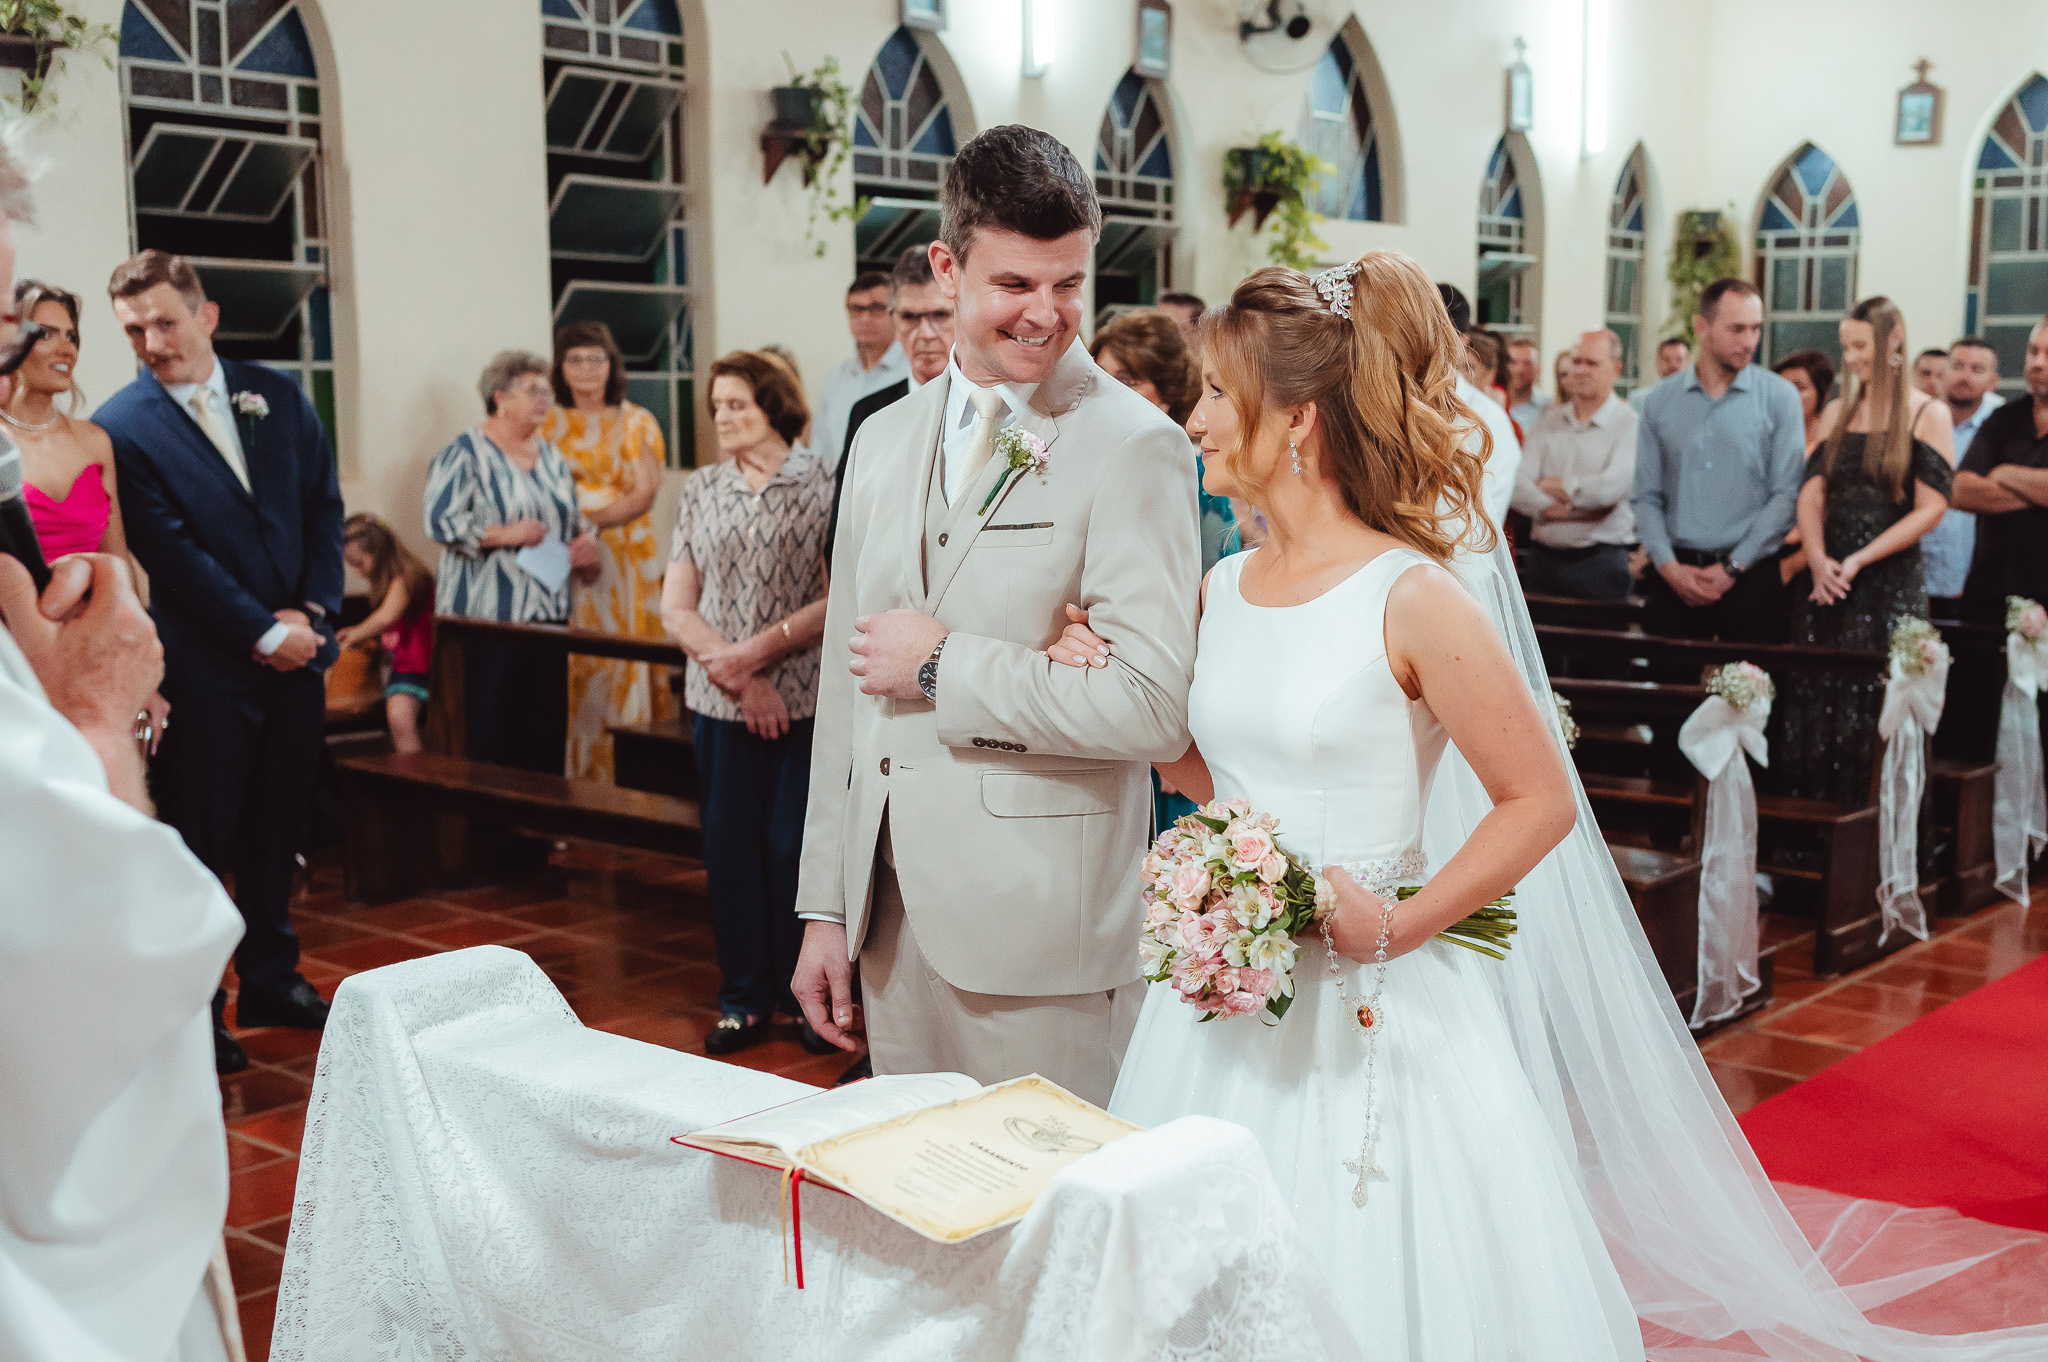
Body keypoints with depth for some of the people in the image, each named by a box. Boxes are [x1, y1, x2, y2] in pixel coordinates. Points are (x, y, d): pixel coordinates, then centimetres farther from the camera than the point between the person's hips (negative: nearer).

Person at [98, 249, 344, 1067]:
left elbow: (324, 506, 7)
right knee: (200, 841, 3)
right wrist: (263, 633, -13)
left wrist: (310, 609, -5)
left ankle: (271, 980, 29)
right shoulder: (123, 427, -8)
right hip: (205, 667, -5)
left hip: (295, 652, 5)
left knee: (277, 829, 14)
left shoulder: (277, 395, 7)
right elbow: (173, 555, -13)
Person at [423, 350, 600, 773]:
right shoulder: (466, 452, -3)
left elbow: (576, 519, 25)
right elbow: (440, 520, -11)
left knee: (546, 727, 5)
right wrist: (505, 534, -18)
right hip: (485, 616, -6)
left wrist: (587, 540, 3)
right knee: (487, 735, -6)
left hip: (548, 612, 6)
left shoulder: (552, 457, 17)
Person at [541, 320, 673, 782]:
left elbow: (646, 491, -4)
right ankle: (576, 773, 1)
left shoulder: (636, 422, 7)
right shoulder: (549, 423, 11)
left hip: (625, 552, -1)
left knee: (625, 666, -4)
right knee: (573, 668, -3)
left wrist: (594, 519, -17)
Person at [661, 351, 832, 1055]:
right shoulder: (701, 489, 10)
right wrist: (736, 675, -7)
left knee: (795, 846, 0)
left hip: (806, 699, -3)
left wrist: (758, 650, -14)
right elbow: (676, 609, 6)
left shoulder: (823, 484, -1)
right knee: (730, 848, 6)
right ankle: (745, 998, 18)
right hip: (720, 703, 3)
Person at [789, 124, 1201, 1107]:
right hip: (893, 915, 6)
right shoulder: (883, 440, 10)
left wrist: (943, 666, -14)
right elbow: (847, 685, 14)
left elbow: (1156, 710, -19)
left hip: (1041, 930, -6)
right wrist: (826, 910, 13)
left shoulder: (1134, 447, -10)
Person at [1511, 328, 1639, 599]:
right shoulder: (1550, 419, 12)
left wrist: (1551, 485, -3)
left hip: (1599, 562, -4)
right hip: (1541, 559, 4)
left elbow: (1612, 487, -18)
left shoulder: (1628, 422, -3)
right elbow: (1518, 487, 1)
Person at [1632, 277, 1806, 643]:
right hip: (1673, 577, 2)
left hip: (1750, 578, -2)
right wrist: (1669, 566, -8)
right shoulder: (1661, 401, 7)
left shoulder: (1779, 397, 0)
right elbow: (1646, 497, 5)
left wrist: (1731, 568, -10)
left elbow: (1786, 495, -5)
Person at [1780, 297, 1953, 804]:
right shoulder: (1838, 412, 14)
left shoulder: (1927, 414, 0)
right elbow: (1811, 495, 7)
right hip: (1826, 582, 5)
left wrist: (1859, 561, -14)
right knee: (1813, 704, 2)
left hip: (1890, 583, -4)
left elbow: (1930, 509, -7)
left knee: (1874, 714, -4)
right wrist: (1819, 561, -10)